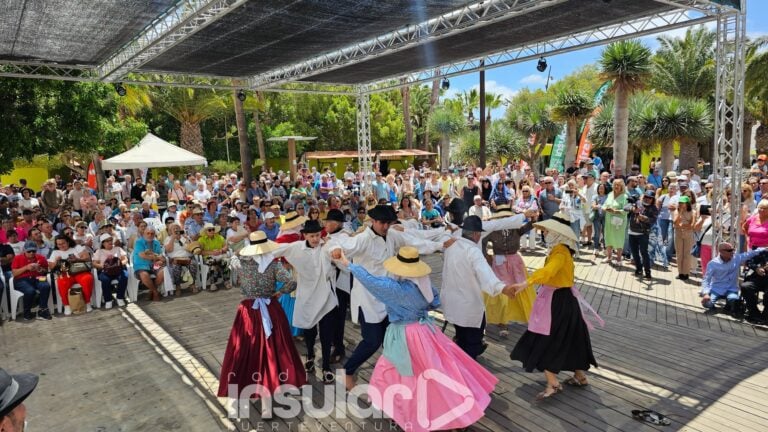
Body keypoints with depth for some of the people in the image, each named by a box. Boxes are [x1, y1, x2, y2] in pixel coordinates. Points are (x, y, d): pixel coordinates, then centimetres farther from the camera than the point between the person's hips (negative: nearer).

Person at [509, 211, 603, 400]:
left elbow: (548, 271, -41)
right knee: (569, 339, 20)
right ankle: (580, 376, 33)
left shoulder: (560, 252, -22)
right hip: (561, 299, 10)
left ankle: (553, 384, -3)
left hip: (557, 302, -10)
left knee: (545, 342, -4)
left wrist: (525, 284, -50)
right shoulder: (560, 249, 8)